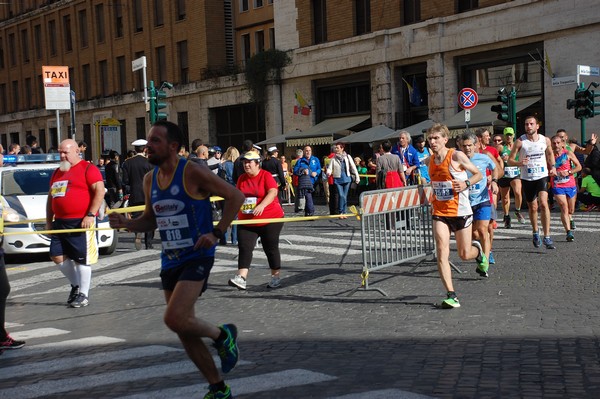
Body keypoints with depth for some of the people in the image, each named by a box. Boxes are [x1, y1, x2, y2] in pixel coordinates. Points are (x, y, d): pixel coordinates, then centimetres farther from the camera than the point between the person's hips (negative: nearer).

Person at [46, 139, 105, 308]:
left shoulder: (88, 169, -5)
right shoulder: (57, 172, 19)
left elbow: (100, 191, -13)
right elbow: (51, 197, 25)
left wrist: (90, 215, -20)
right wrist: (49, 221, 19)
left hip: (81, 222, -8)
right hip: (60, 222, 8)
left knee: (81, 259, -3)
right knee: (57, 256, 6)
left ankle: (83, 295, 6)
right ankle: (75, 284, 26)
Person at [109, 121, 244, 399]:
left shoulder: (193, 172, -12)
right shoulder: (149, 179, 8)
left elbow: (235, 196, -10)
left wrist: (217, 233, -17)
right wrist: (126, 223, -1)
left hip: (197, 257, -7)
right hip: (170, 261, 7)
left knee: (175, 318, -22)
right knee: (185, 333, 10)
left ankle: (222, 335, 8)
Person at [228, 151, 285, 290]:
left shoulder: (266, 176, -8)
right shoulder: (241, 179, 8)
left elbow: (273, 192, -22)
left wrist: (262, 205, -35)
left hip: (270, 219, -5)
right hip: (246, 222, 5)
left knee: (271, 248, 6)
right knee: (244, 248, -8)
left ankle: (276, 277, 19)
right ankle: (241, 278, -15)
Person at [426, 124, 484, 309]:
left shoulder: (456, 156, -10)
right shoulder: (430, 160, 6)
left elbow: (479, 174, -2)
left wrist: (466, 183, -20)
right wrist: (433, 198, 9)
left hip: (460, 211, -4)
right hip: (439, 212, 4)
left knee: (464, 255, 5)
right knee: (441, 253, -12)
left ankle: (477, 250, 43)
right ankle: (451, 295, -10)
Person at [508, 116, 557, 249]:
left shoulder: (545, 140, 1)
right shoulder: (520, 141, -7)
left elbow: (550, 154, 22)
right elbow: (510, 160, -6)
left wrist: (552, 166, 6)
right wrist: (519, 163, -26)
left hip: (542, 176, 0)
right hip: (527, 178, 0)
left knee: (543, 203, -19)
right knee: (532, 207, 12)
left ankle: (547, 237, -17)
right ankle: (535, 232, 39)